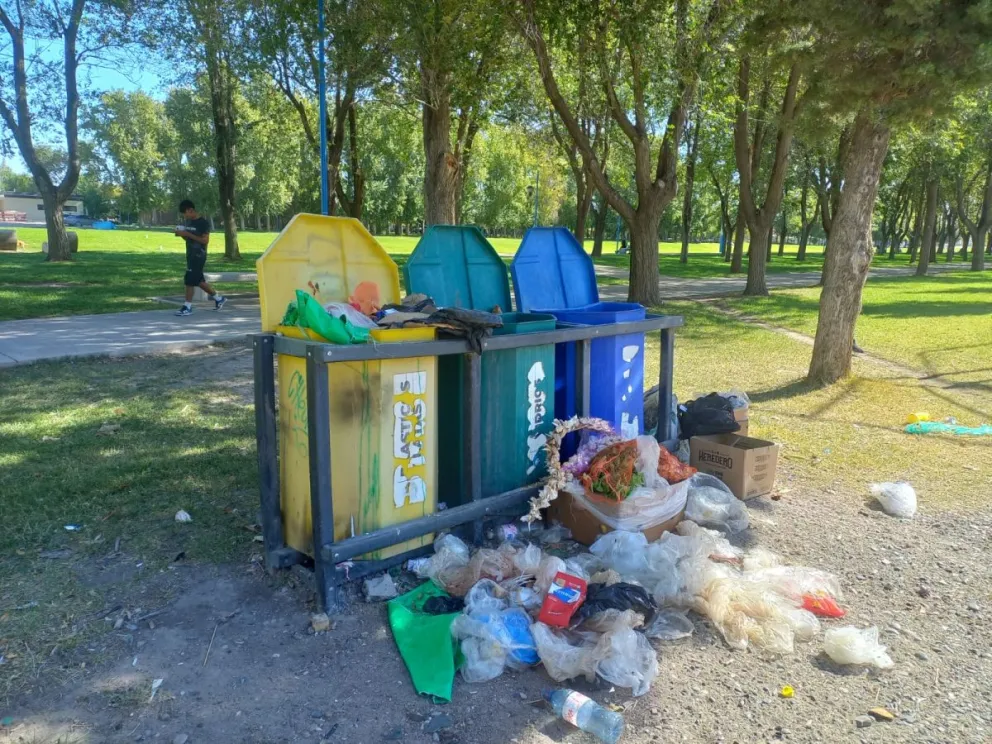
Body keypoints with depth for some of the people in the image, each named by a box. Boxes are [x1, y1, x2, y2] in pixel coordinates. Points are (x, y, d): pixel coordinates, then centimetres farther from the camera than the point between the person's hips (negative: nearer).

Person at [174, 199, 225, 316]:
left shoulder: (203, 222, -12)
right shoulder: (188, 221, 13)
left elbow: (205, 240, -18)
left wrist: (188, 234, -21)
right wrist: (181, 234, -1)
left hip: (199, 256, -9)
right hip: (190, 254, 9)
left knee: (189, 280, -9)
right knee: (198, 280, 13)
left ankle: (187, 307, -2)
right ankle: (218, 298, 25)